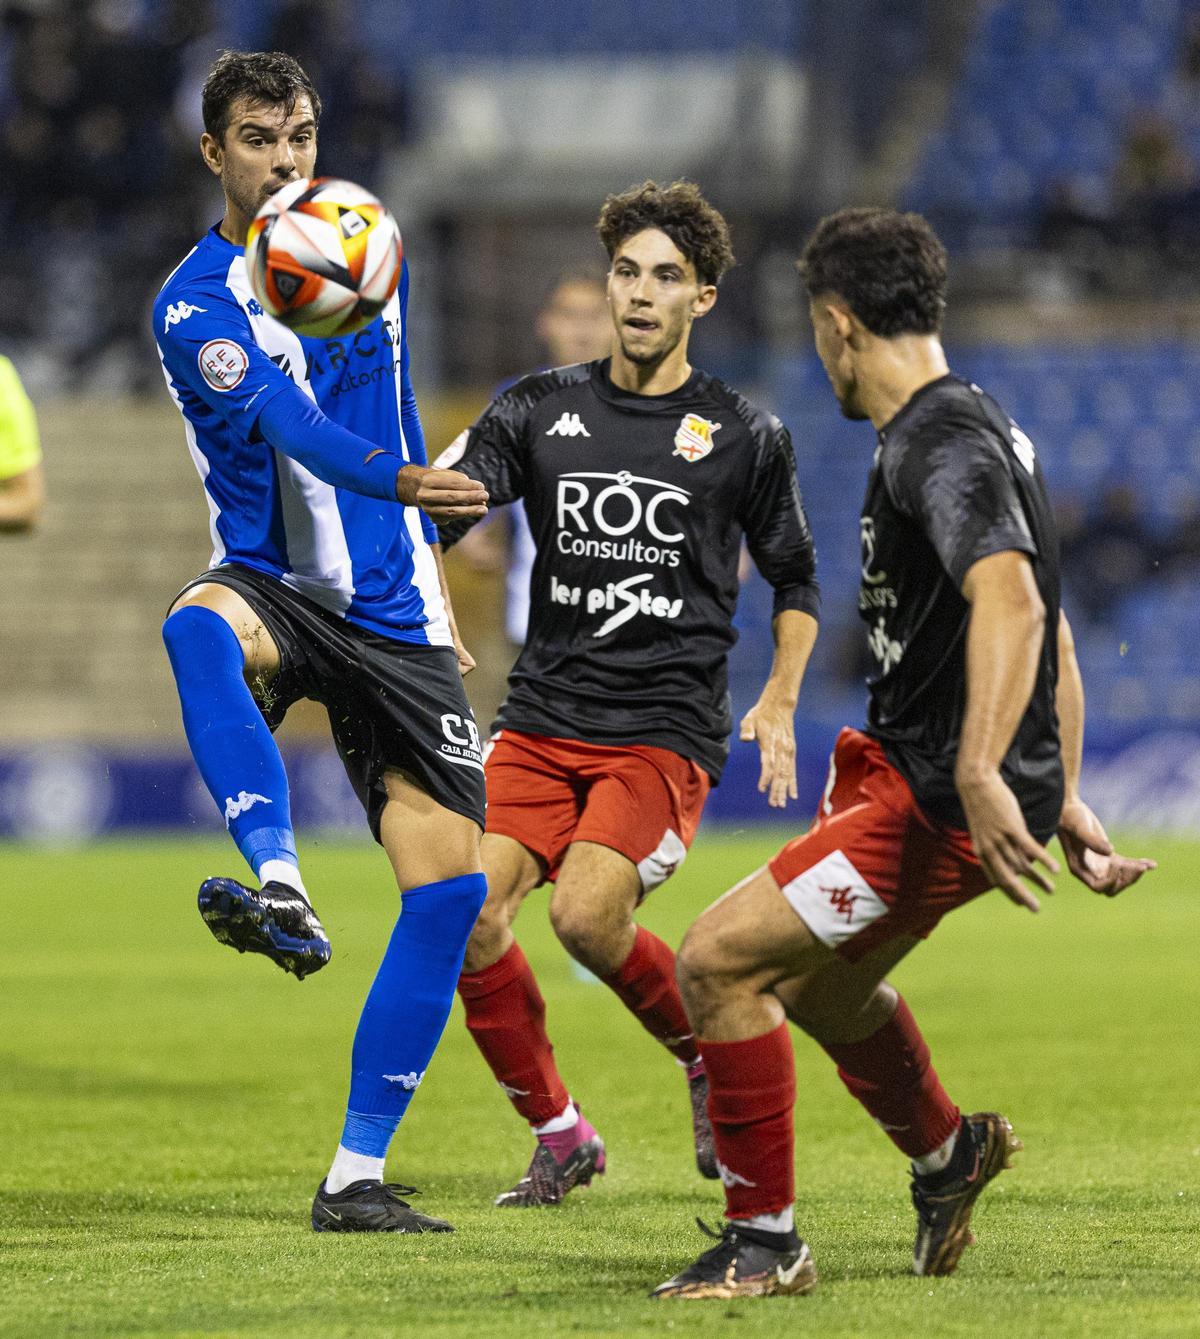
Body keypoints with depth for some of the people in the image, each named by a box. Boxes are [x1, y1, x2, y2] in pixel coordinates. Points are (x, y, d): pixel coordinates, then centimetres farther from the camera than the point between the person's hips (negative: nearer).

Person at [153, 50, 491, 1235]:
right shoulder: (193, 305, -10)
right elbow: (287, 422, -28)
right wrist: (397, 481, -43)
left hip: (392, 615, 4)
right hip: (277, 590, -4)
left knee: (450, 880, -7)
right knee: (199, 626, -40)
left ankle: (357, 1176, 0)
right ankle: (279, 890, -51)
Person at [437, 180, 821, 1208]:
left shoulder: (745, 436, 4)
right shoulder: (541, 411, 9)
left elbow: (796, 581, 15)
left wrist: (779, 704, 4)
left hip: (666, 728, -3)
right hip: (544, 716, 3)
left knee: (585, 913, -23)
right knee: (470, 910, -13)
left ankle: (709, 1054, 7)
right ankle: (558, 1135, 5)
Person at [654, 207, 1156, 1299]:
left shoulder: (940, 442, -18)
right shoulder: (971, 426, 16)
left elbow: (1011, 601, -34)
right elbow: (1056, 639, 22)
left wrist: (981, 777, -44)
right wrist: (1065, 802, 25)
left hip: (942, 800, -11)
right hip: (905, 769, 11)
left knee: (719, 961, -13)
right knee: (818, 981, 29)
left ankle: (765, 1243, -3)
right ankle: (945, 1151, 51)